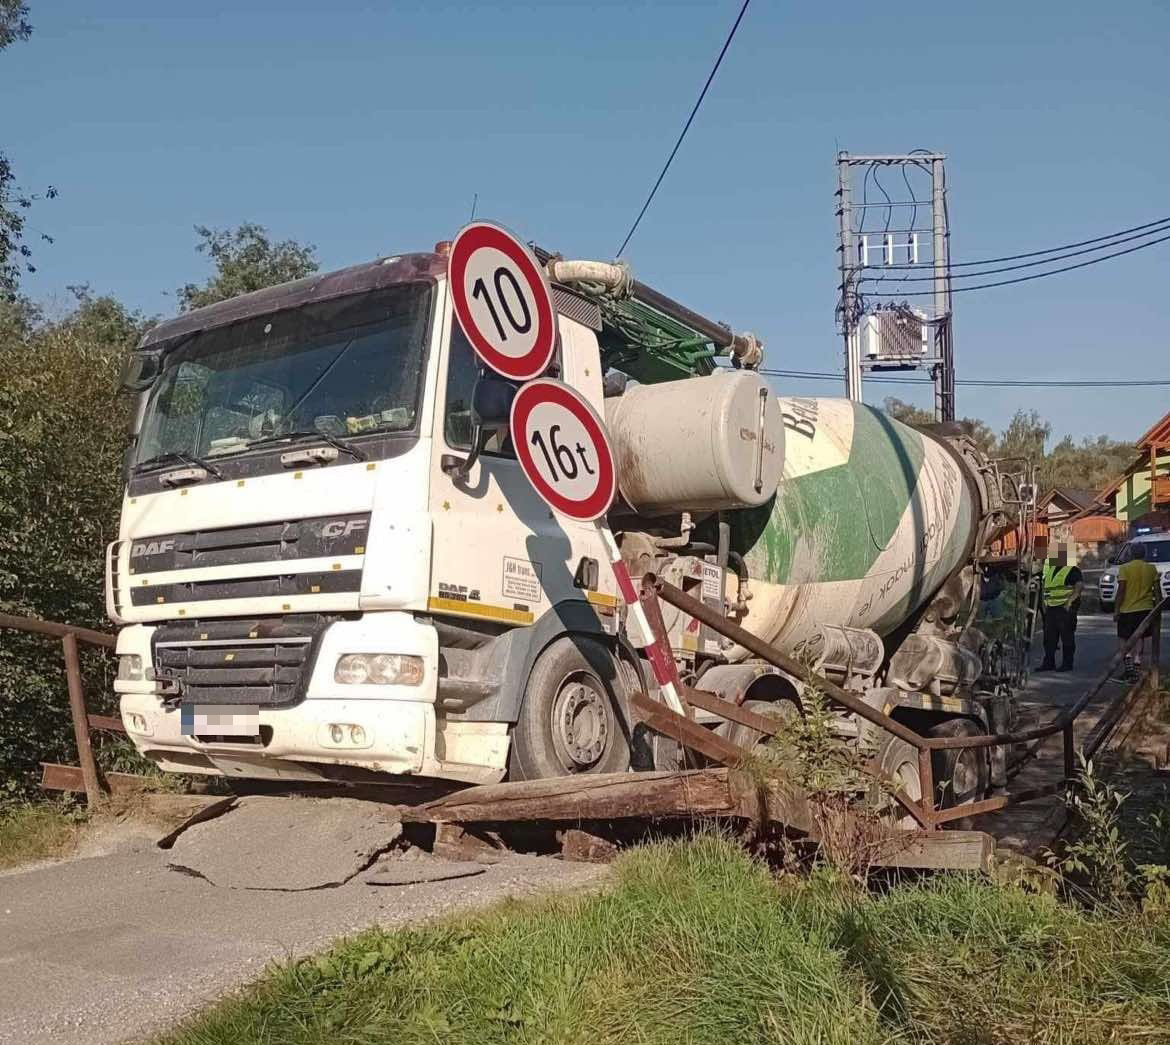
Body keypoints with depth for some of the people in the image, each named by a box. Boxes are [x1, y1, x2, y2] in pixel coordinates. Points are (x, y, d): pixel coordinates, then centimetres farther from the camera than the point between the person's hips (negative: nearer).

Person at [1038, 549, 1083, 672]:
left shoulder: (1072, 569, -6)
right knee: (1049, 637, 9)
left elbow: (1080, 585, -18)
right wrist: (1045, 602, 16)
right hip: (1051, 608, 8)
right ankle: (1049, 663, 16)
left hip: (1066, 608, -8)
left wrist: (1070, 601, -23)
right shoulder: (1050, 568, 17)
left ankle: (1067, 663, 6)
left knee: (1067, 637, -1)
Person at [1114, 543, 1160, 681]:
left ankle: (1127, 659, -13)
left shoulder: (1125, 568, -7)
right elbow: (1156, 590, 4)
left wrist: (1116, 609, -7)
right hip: (1146, 608, 3)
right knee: (1140, 637, 11)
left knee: (1122, 637, 9)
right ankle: (1137, 663, 0)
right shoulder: (1152, 569, 3)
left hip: (1127, 609, -3)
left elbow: (1121, 590, -11)